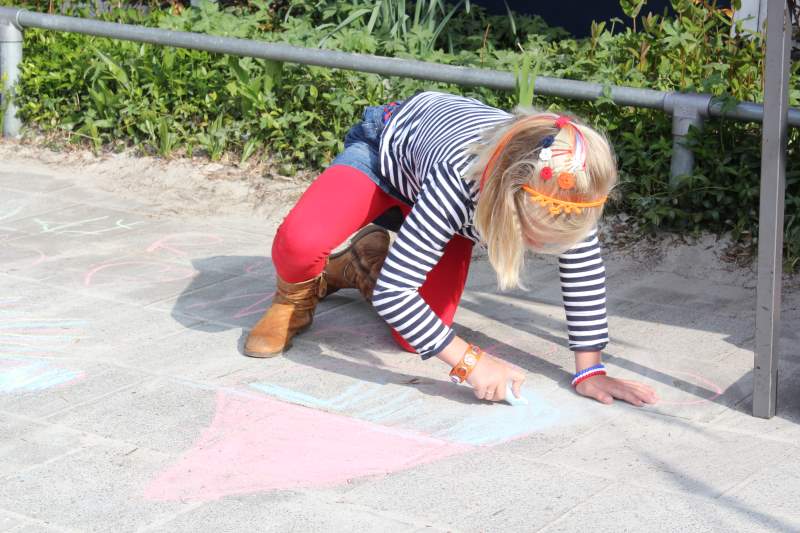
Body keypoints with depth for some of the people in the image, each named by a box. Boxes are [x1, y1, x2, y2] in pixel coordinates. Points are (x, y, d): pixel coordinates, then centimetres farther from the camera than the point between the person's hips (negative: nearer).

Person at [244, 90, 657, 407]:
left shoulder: (566, 194, -36)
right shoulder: (459, 180, -47)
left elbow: (585, 272, -21)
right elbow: (392, 294, -43)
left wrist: (589, 371, -20)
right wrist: (470, 362, -45)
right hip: (384, 147, -4)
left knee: (419, 334, -9)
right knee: (300, 241, -35)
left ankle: (367, 265, 23)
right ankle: (297, 297, 3)